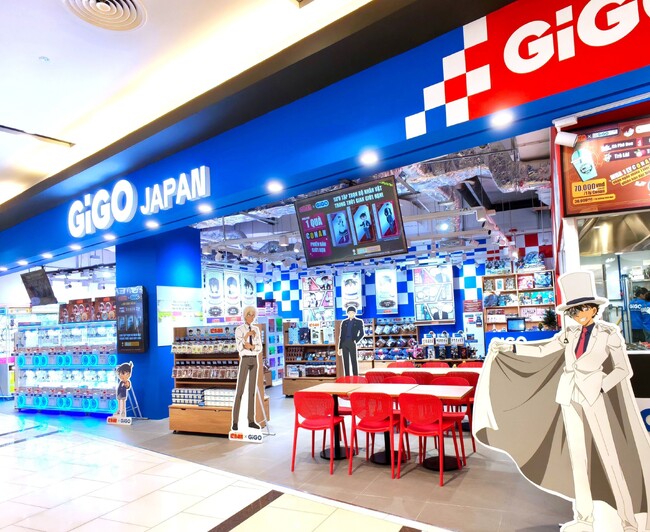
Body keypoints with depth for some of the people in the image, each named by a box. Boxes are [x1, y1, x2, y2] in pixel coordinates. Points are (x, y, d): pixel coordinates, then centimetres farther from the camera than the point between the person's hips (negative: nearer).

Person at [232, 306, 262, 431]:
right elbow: (239, 348, -15)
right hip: (244, 361, -5)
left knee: (252, 390, 7)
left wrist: (251, 346, -16)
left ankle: (251, 420, 13)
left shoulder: (256, 329, 10)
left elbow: (259, 348, 4)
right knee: (240, 391, -6)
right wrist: (246, 336, -26)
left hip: (254, 361, 5)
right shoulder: (239, 330, -6)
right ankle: (235, 421, 2)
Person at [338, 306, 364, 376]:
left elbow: (361, 333, 2)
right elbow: (341, 335, 13)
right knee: (346, 363, 4)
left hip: (352, 343, -3)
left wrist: (356, 341, -13)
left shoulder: (359, 322, 7)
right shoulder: (344, 322, 15)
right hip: (344, 344, 3)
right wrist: (340, 348, 9)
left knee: (354, 362, -4)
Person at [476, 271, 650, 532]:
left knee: (610, 458, 2)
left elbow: (623, 370, -5)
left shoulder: (609, 333, -6)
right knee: (577, 456, 9)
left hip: (595, 400, -5)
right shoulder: (570, 333, 7)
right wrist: (509, 348, -1)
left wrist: (599, 389, -16)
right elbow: (542, 351, 7)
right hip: (569, 398, 5)